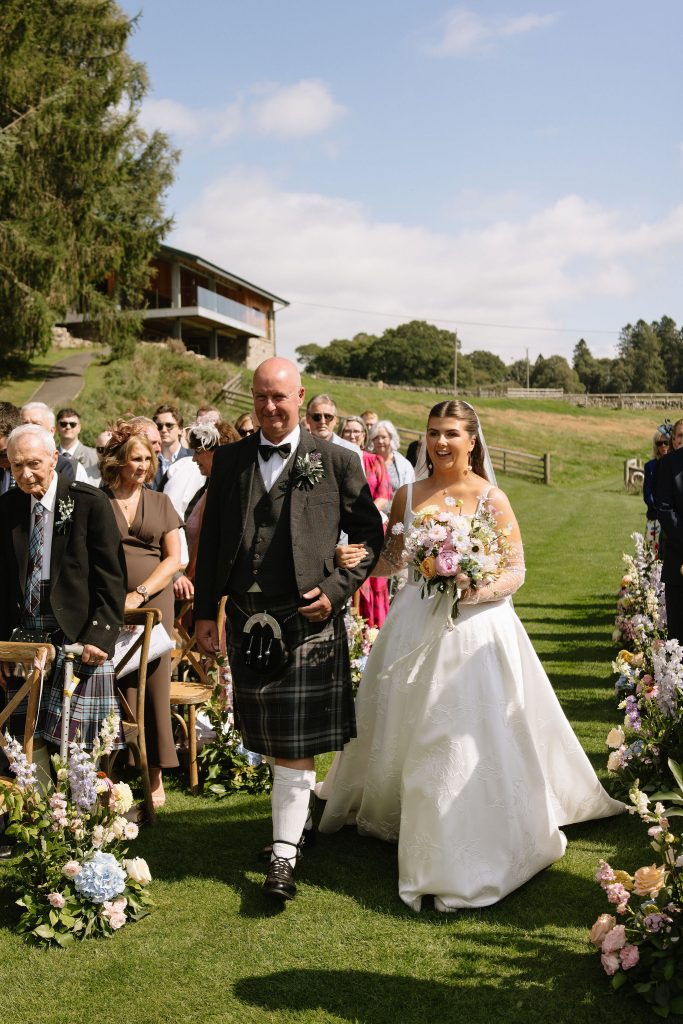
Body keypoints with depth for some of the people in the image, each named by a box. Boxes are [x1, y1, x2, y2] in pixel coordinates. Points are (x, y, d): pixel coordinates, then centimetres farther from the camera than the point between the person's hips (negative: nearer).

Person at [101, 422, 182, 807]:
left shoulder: (160, 502, 13)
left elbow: (174, 558, 8)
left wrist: (140, 593, -6)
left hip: (154, 601, 1)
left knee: (154, 684, -3)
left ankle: (156, 774, 3)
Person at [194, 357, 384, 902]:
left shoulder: (336, 461, -2)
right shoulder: (229, 459, 8)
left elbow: (370, 535, 3)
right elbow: (210, 538, 10)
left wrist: (336, 590, -9)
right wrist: (206, 610, 6)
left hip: (307, 617, -4)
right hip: (246, 617, 4)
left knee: (296, 742, -3)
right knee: (268, 735, 15)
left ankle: (284, 855, 4)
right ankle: (299, 814, 35)